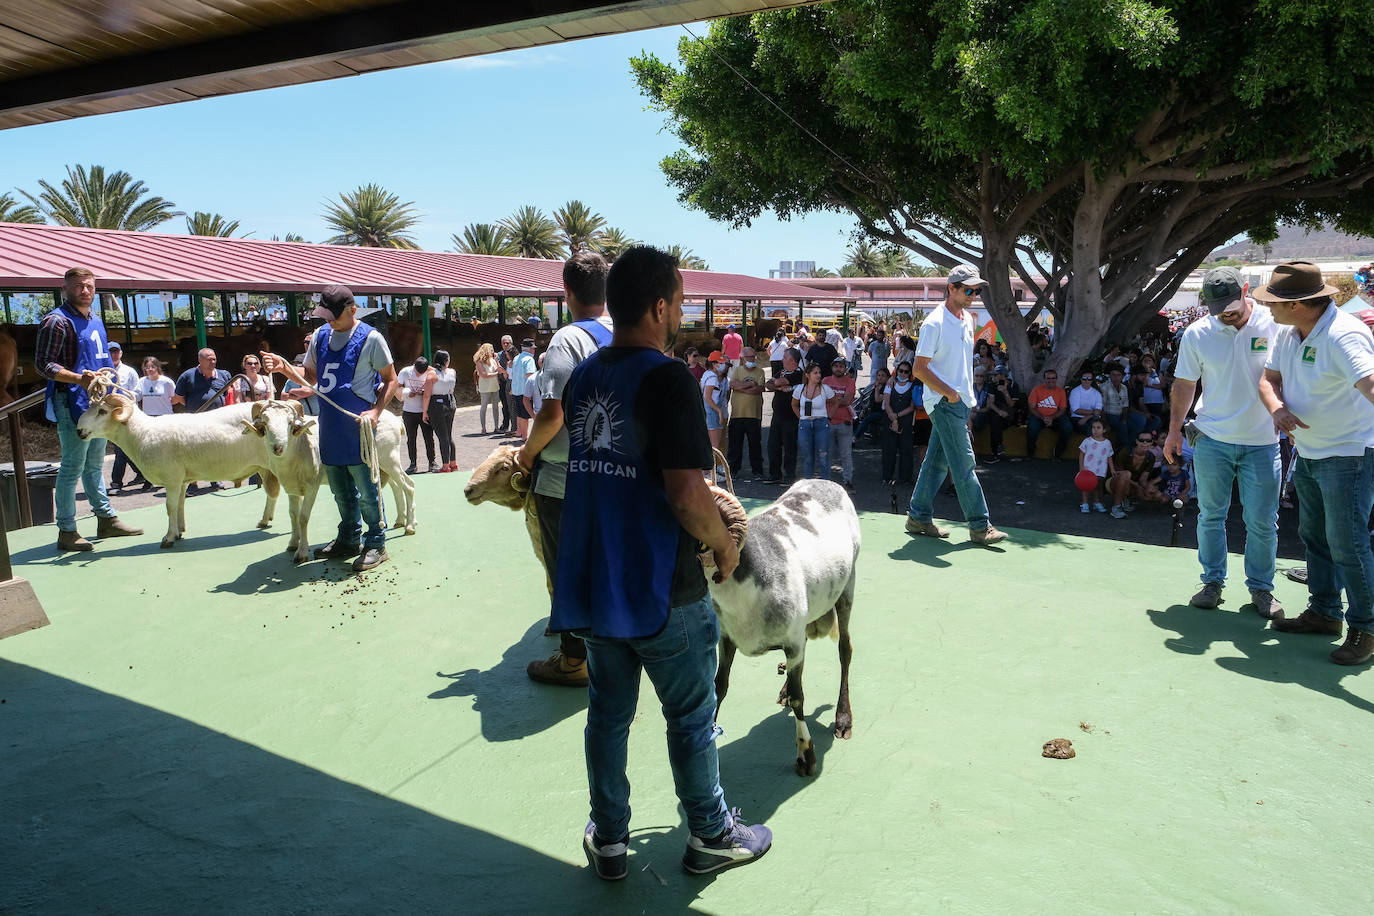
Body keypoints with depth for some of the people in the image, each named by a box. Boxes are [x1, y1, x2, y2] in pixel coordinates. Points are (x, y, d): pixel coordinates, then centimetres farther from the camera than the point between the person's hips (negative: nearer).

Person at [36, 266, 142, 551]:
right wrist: (79, 379, -28)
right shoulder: (57, 320, -11)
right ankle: (67, 532, 1)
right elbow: (43, 364, -16)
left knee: (94, 464, 17)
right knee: (72, 467, -5)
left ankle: (106, 519, 26)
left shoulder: (95, 318, 14)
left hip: (98, 401, 8)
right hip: (72, 402, -8)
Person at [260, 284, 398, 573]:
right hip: (329, 426, 7)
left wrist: (376, 411, -18)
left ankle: (376, 543, 9)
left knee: (366, 489, -2)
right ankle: (349, 539, 29)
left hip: (357, 427, -7)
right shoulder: (321, 336, 11)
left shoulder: (370, 338, -8)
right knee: (340, 489, 16)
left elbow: (390, 380, -5)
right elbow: (310, 377, 18)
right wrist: (284, 367, -2)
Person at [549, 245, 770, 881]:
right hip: (661, 588, -6)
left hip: (593, 582, 7)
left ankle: (609, 840, 30)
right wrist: (724, 543, -7)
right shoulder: (668, 378, -18)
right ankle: (709, 836, 29)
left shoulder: (583, 376, 6)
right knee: (691, 716, 12)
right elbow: (687, 495, -26)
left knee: (608, 714, 17)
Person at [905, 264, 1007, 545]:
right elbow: (919, 368, -14)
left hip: (960, 401, 8)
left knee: (938, 461, 11)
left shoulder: (968, 319, 13)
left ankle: (919, 517, 19)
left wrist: (967, 395, 17)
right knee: (963, 462, -8)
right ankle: (980, 526, -4)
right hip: (944, 402, -8)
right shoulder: (935, 323, -13)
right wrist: (949, 393, -17)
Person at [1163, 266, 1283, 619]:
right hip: (1212, 440, 1)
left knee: (1262, 522, 4)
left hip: (1262, 442, -1)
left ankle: (1261, 588, 21)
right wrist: (1174, 430, 8)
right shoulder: (1196, 334, -1)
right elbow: (1184, 384, 8)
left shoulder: (1276, 325, -7)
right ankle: (1212, 582, 22)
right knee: (1211, 516, 8)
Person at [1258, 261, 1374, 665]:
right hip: (1308, 452, 9)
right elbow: (1269, 378, 9)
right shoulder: (1288, 333, 1)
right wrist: (1277, 407, -14)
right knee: (1313, 536, 17)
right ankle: (1324, 613, 32)